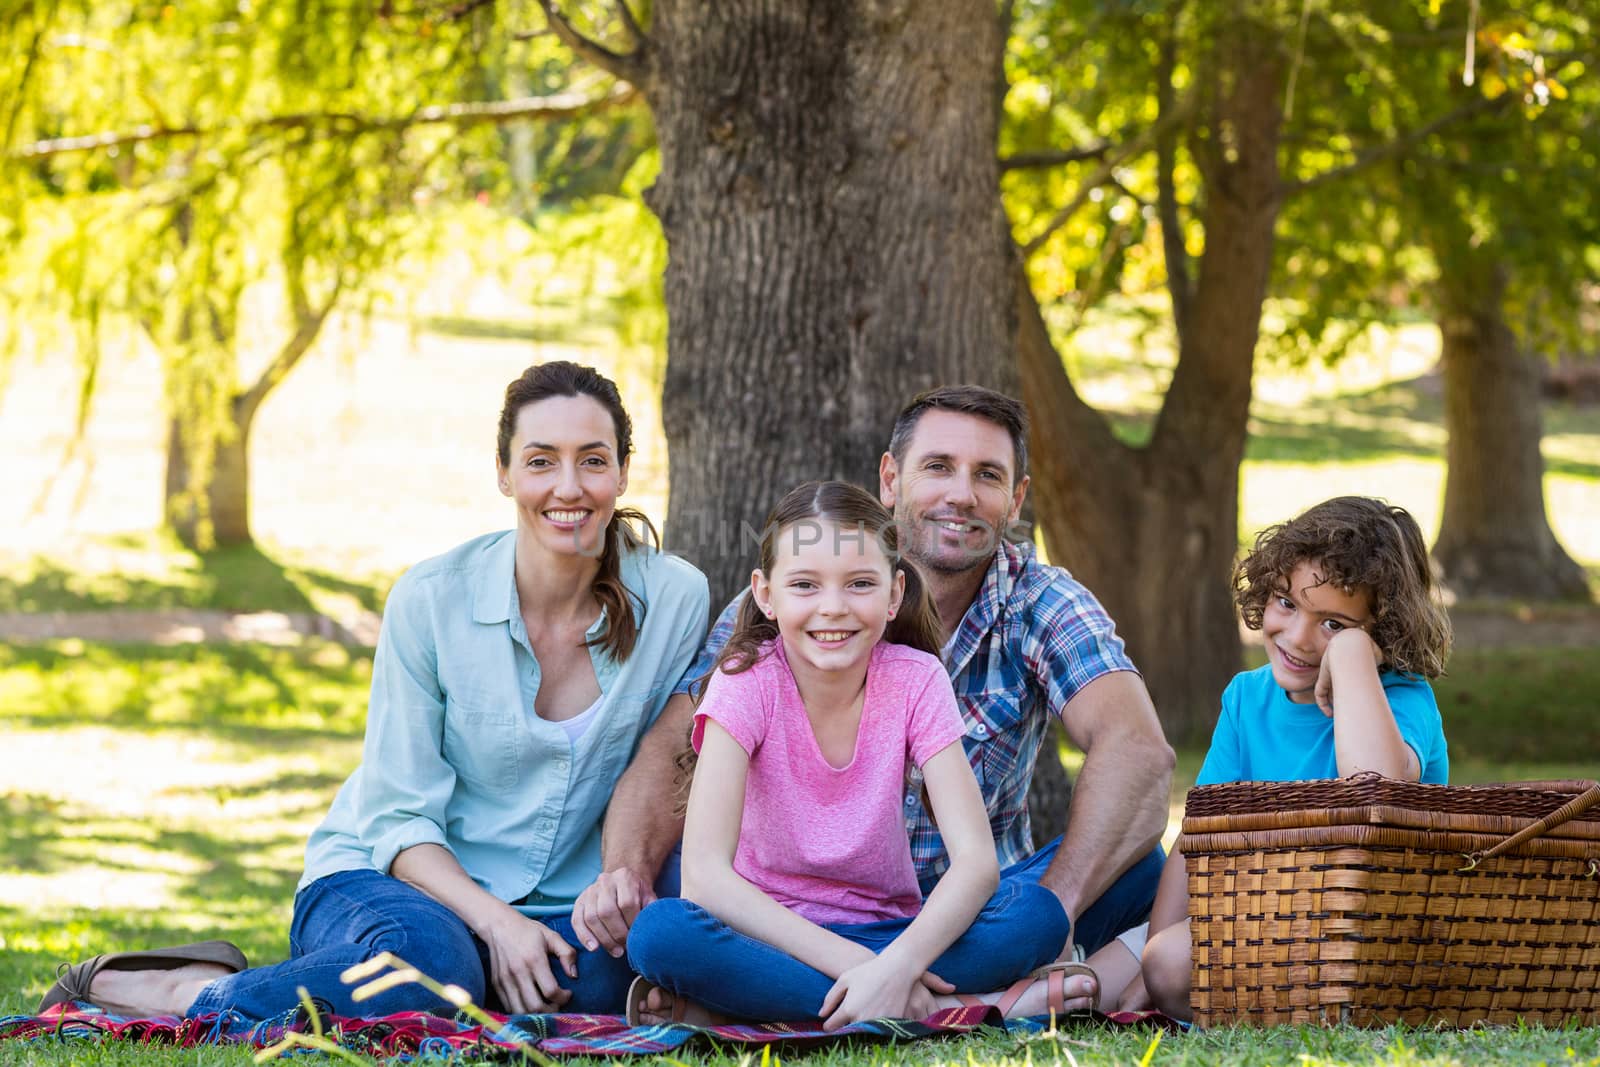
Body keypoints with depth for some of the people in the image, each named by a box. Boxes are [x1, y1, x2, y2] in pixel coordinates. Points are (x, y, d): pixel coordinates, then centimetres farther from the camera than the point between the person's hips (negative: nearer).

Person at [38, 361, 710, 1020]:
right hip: (389, 878, -4)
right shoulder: (429, 600, -11)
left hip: (553, 906, 4)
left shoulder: (675, 599, -5)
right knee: (427, 953, -41)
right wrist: (495, 921, -26)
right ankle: (196, 992, -16)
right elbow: (399, 818, -10)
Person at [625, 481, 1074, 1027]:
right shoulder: (747, 681, -13)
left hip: (886, 933, 2)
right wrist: (852, 964, -32)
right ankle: (938, 1008, -32)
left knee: (1038, 914, -25)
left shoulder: (915, 681, -7)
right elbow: (704, 875, -24)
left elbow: (975, 859, -17)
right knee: (660, 931, -35)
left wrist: (895, 967, -36)